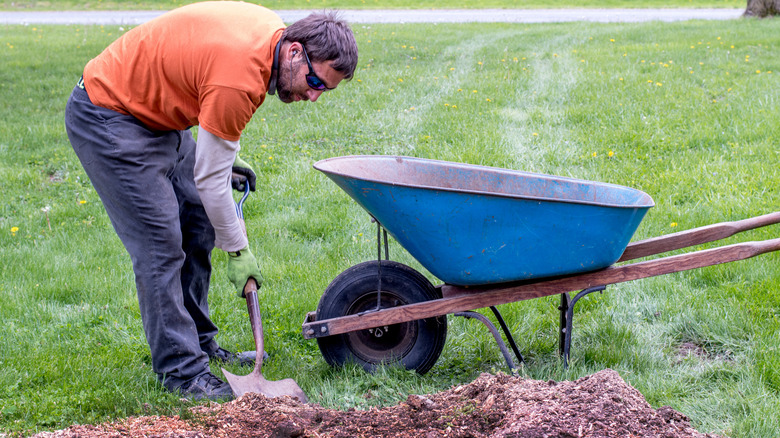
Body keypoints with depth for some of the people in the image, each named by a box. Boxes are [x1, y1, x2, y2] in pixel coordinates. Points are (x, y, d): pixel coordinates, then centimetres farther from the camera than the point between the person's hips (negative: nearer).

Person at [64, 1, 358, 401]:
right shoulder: (239, 79, -33)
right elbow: (210, 177, -24)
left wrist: (223, 149, 13)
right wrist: (238, 249, -11)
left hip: (155, 112, 10)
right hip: (106, 118, -10)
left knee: (198, 228, 10)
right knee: (161, 244, -12)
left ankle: (197, 343, 21)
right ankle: (180, 369, -3)